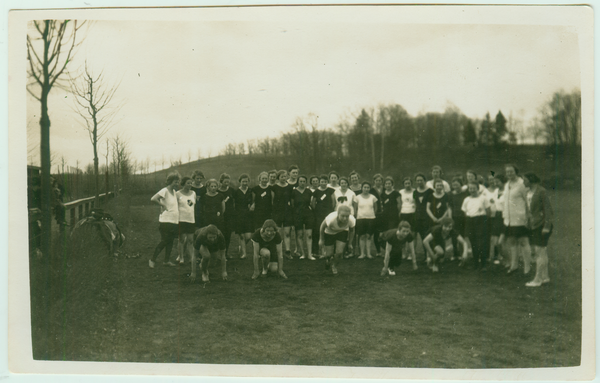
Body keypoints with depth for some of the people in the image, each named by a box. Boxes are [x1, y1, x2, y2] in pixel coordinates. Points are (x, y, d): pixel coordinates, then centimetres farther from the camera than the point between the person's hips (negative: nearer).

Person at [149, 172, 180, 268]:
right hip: (165, 221, -8)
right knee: (164, 241, -4)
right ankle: (152, 259, 7)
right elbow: (153, 199, -26)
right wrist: (163, 205, -18)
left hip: (174, 221, 8)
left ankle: (167, 260, 19)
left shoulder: (174, 192, 12)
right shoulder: (164, 191, -13)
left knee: (170, 241, 11)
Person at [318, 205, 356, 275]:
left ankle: (333, 265, 24)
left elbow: (352, 231, -8)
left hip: (342, 232, 2)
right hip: (329, 233, -2)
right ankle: (328, 260, 40)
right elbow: (322, 227, -18)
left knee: (339, 252, -9)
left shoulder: (352, 220, -33)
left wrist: (350, 243, 3)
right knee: (329, 254, 1)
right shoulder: (330, 219, -42)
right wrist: (321, 240, -6)